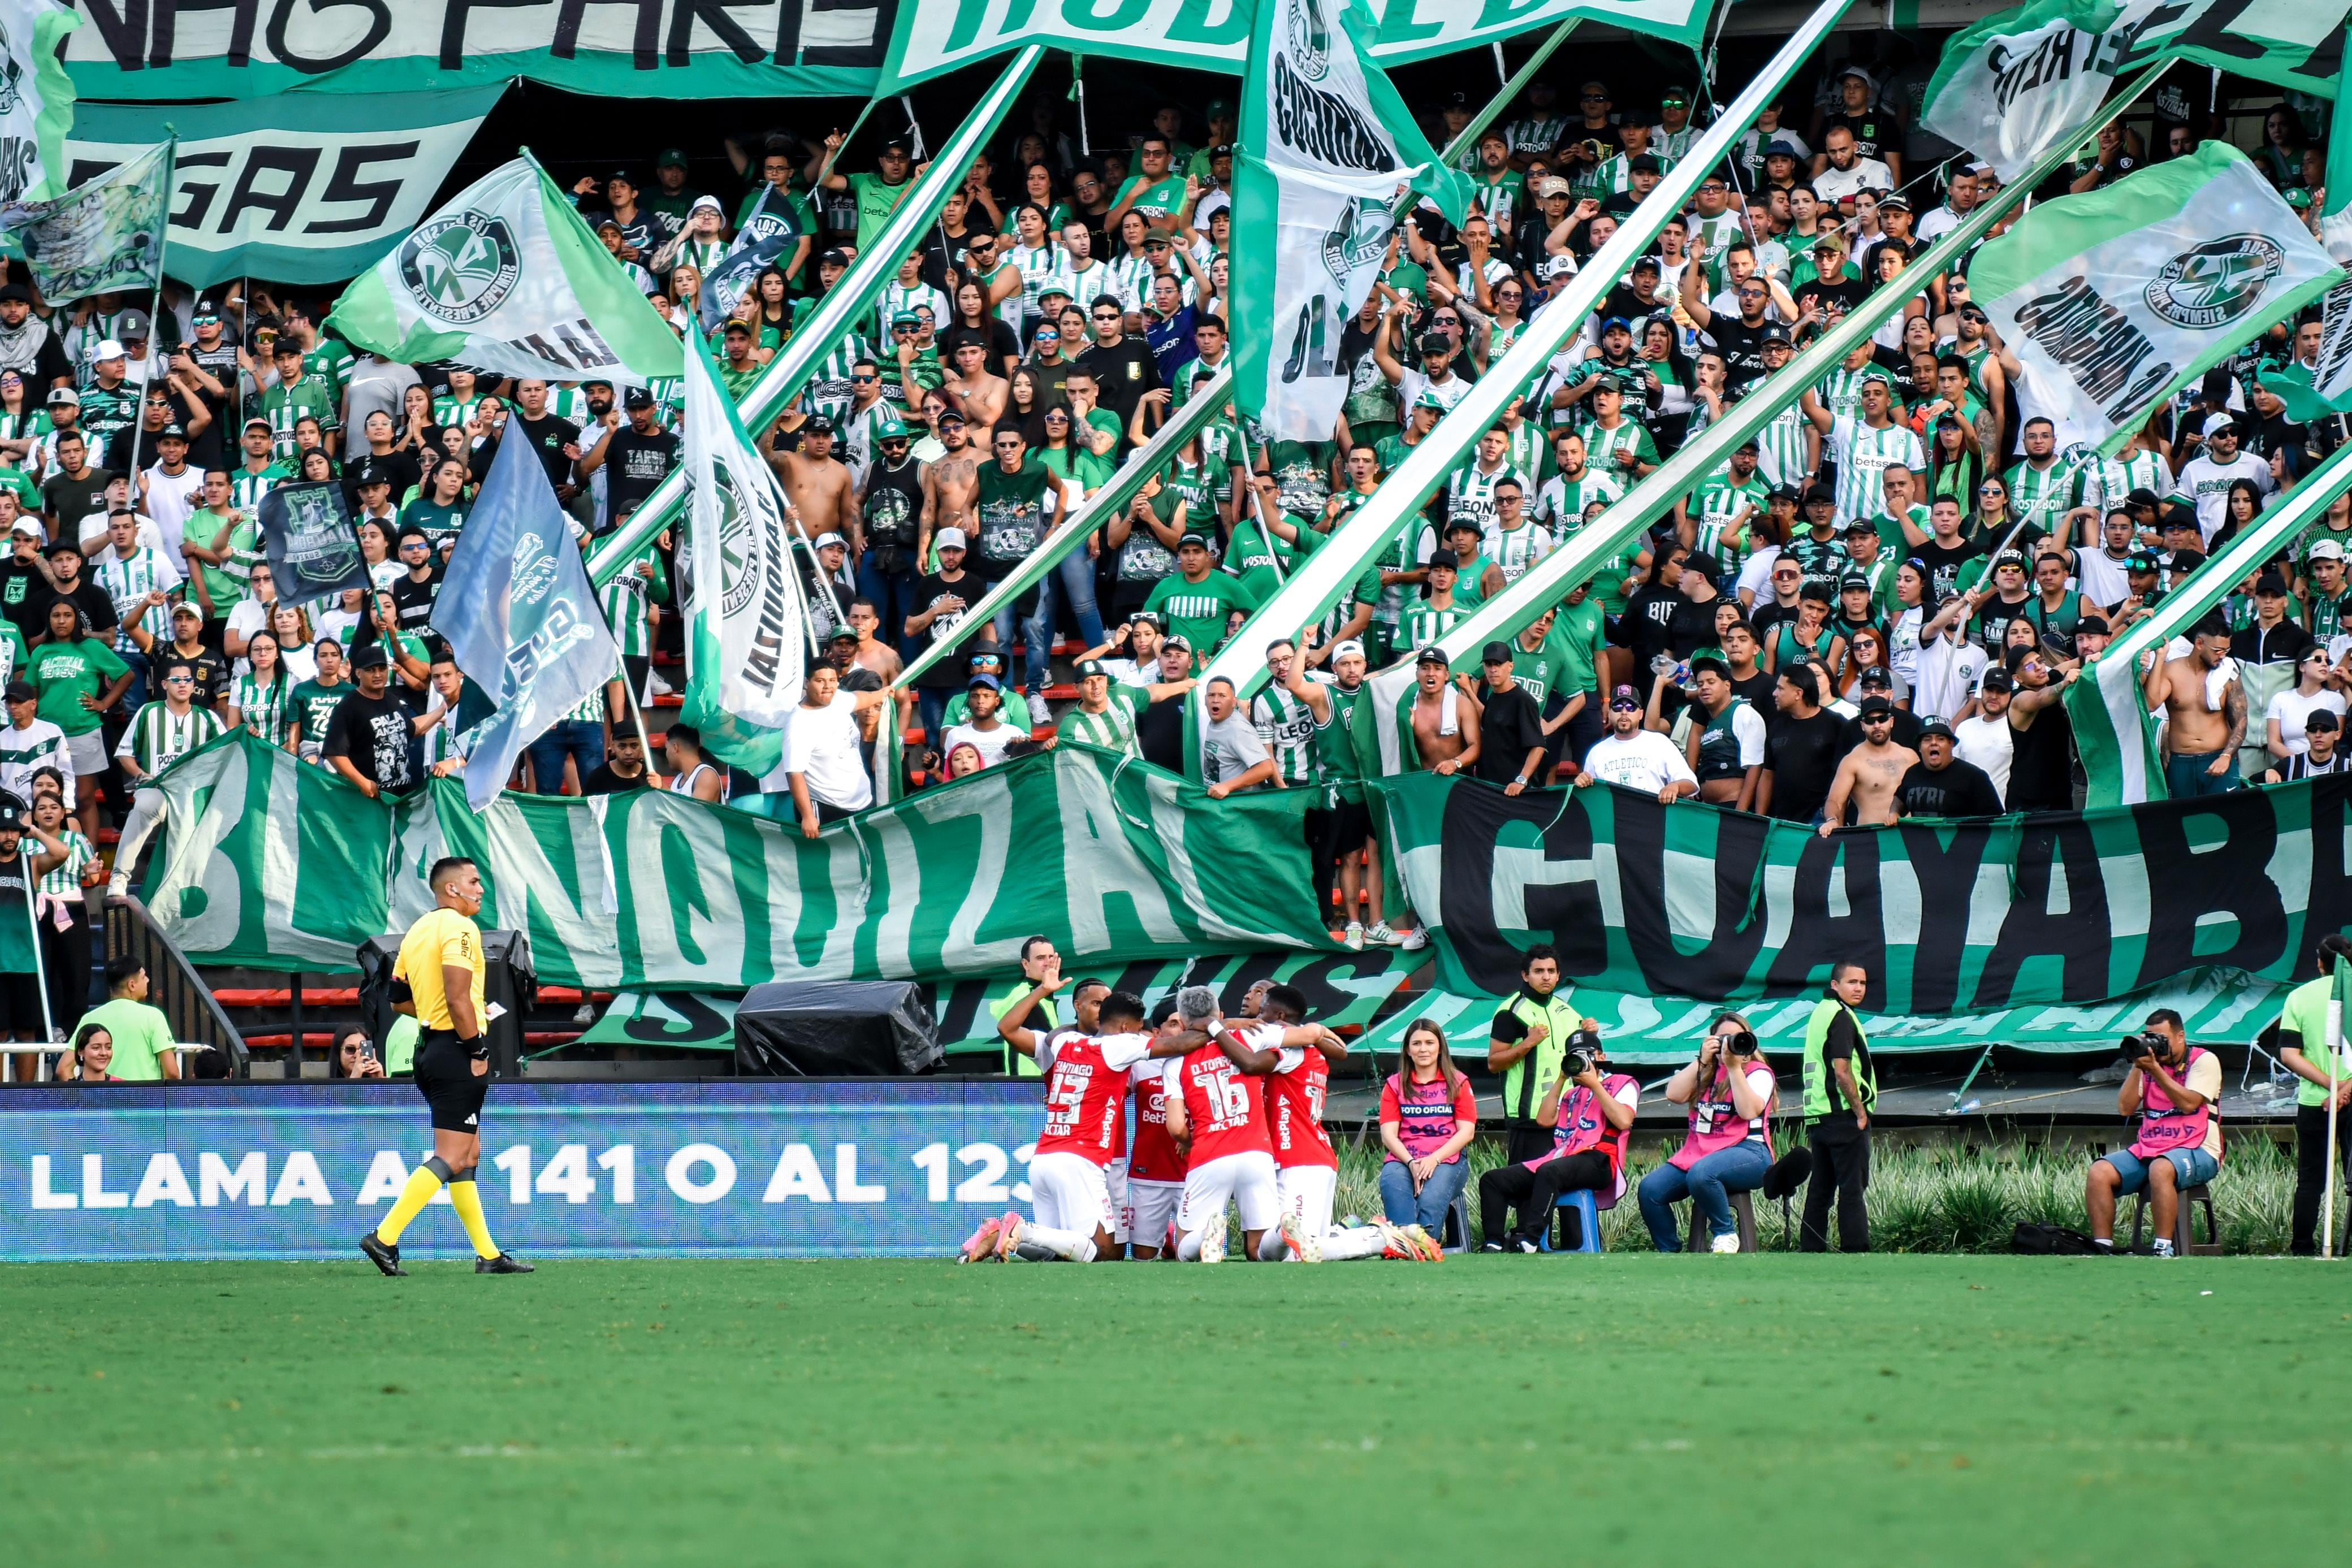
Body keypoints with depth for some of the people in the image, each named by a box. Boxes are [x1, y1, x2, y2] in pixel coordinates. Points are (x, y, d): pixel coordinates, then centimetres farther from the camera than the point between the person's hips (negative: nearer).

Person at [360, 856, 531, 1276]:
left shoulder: (417, 931, 15)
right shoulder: (459, 927, -13)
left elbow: (399, 1000, 20)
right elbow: (457, 996, -23)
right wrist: (477, 1050, -17)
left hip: (430, 1048, 10)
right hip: (456, 1052, -10)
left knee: (469, 1152, 13)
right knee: (451, 1157, -9)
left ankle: (487, 1253, 16)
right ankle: (385, 1237, -16)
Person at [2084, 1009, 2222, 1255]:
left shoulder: (2204, 1061, 1)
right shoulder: (2148, 1063, 16)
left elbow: (2188, 1104, -14)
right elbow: (2125, 1108, 7)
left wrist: (2155, 1070, -16)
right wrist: (2137, 1067, -2)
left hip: (2196, 1151, -6)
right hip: (2147, 1149, 6)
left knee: (2160, 1169, -40)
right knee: (2099, 1173, -18)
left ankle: (2164, 1250, -37)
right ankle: (2102, 1247, -19)